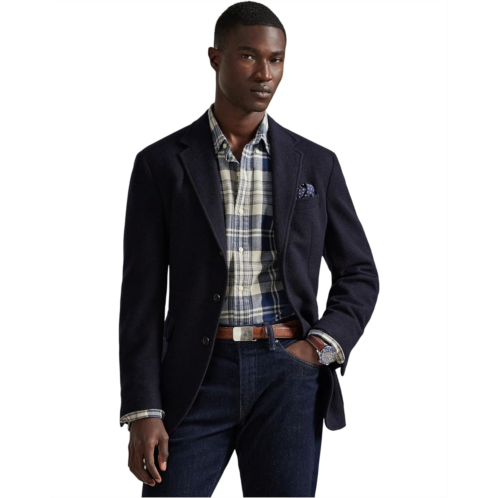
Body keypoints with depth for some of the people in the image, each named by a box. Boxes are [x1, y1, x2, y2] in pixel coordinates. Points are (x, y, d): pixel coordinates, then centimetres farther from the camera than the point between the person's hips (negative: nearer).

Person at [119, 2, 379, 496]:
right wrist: (142, 413, -7)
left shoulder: (316, 163, 8)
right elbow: (142, 295, 0)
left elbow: (359, 274, 15)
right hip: (196, 376, -1)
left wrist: (322, 347, -4)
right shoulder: (161, 164, 2)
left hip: (288, 376, 1)